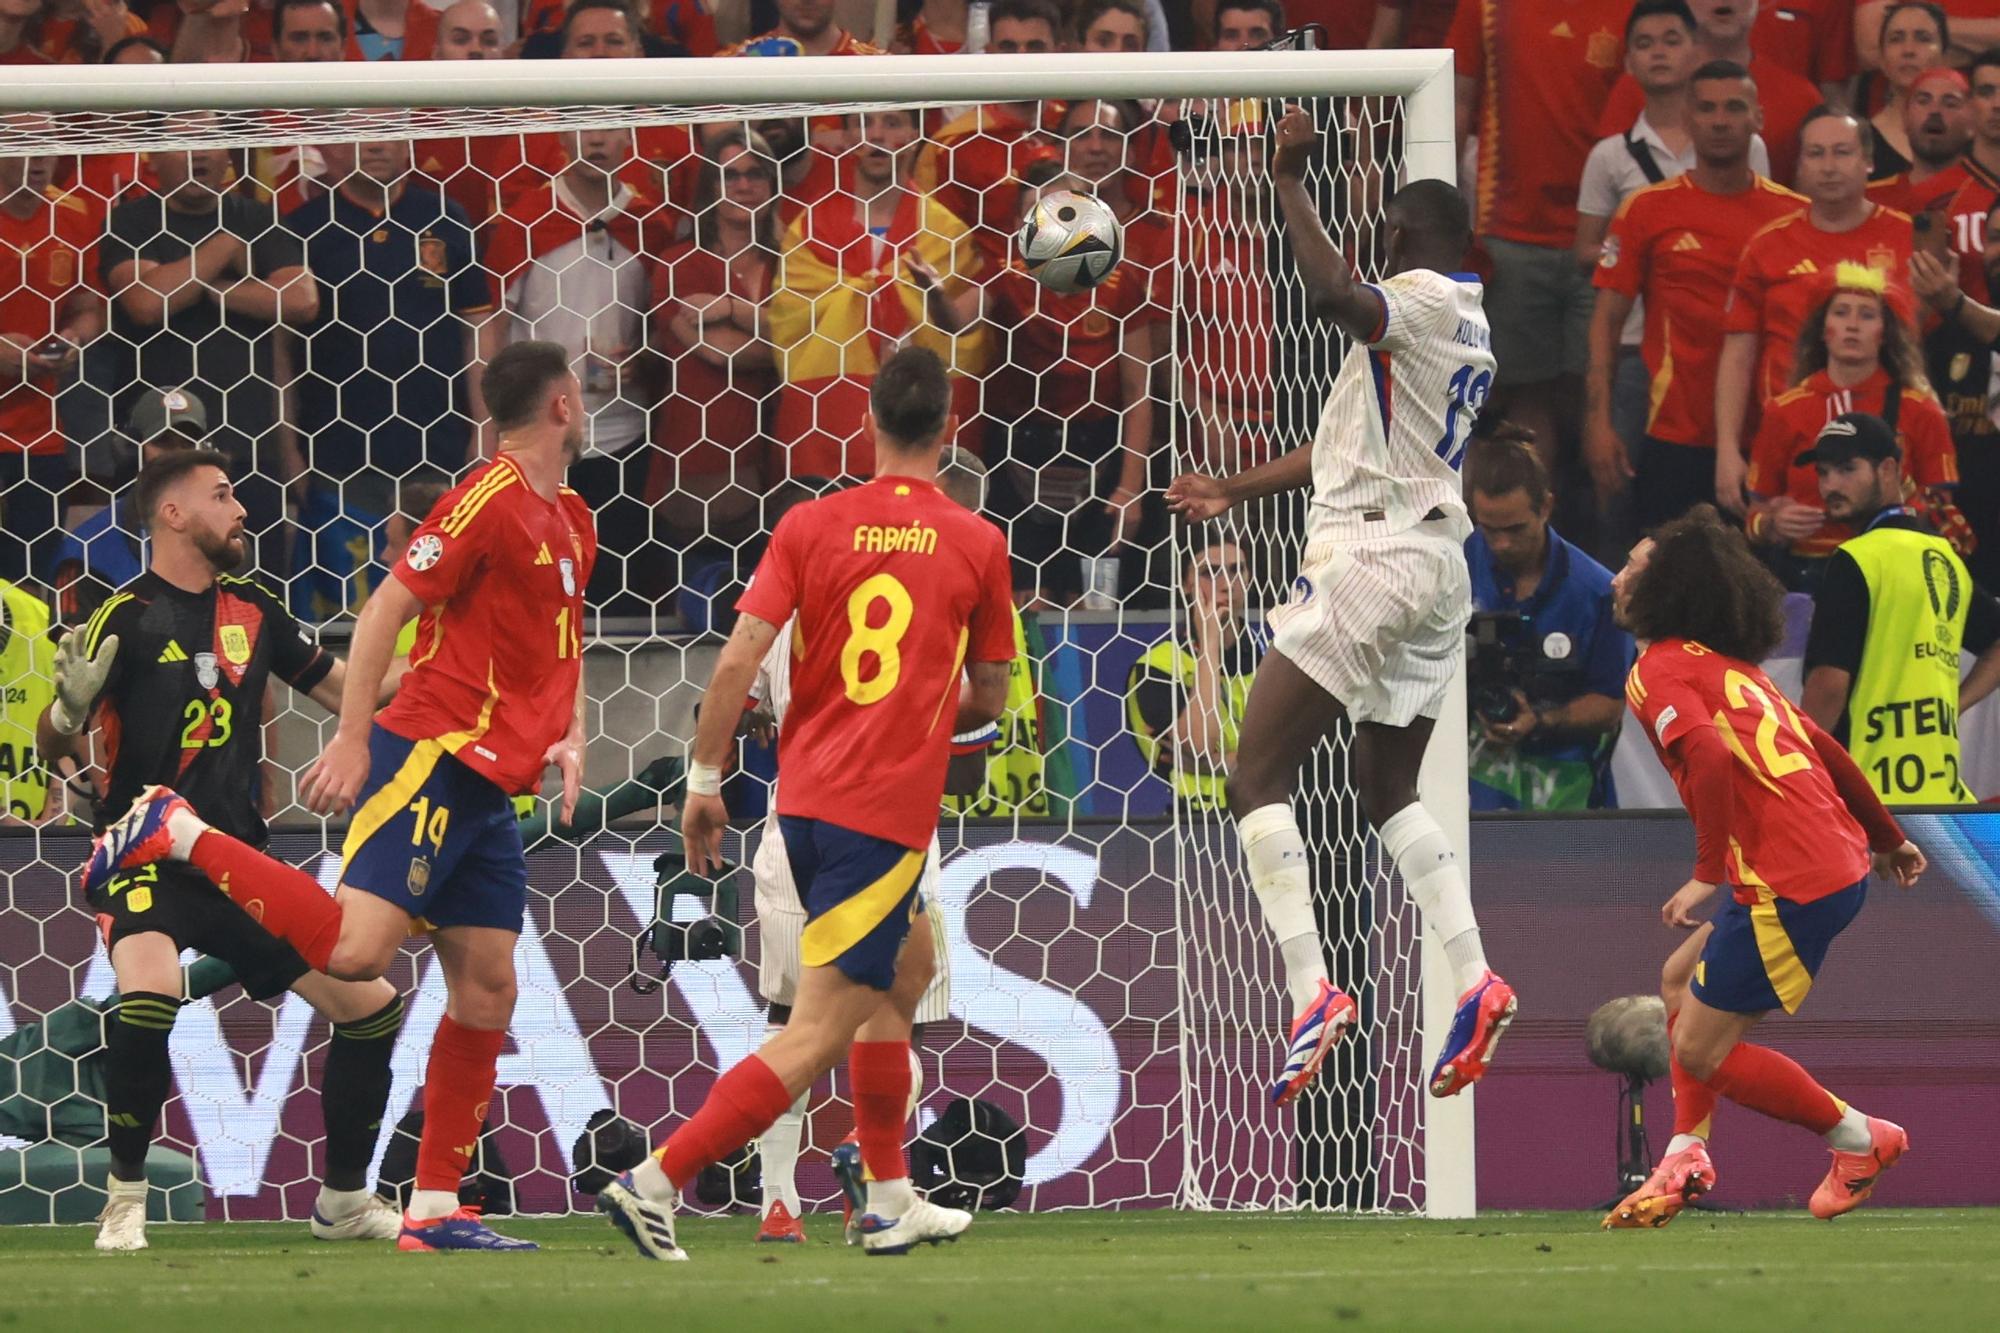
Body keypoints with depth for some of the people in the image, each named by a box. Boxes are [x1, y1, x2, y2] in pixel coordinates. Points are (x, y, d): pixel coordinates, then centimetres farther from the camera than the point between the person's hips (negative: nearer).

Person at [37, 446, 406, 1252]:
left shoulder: (251, 612, 9)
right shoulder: (128, 617, -9)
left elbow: (346, 691, 21)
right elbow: (55, 747, -10)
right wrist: (70, 705, -31)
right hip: (144, 856, -6)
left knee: (372, 1006, 4)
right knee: (151, 993, -35)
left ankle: (345, 1201, 23)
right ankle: (125, 1201, -19)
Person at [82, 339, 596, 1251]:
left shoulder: (572, 524, 17)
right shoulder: (490, 500, -11)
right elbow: (386, 608, -13)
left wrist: (568, 737, 12)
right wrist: (352, 743, -17)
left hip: (490, 783, 9)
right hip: (433, 756, -9)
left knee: (485, 993, 5)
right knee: (356, 947, -22)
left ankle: (436, 1208, 8)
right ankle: (176, 834, -8)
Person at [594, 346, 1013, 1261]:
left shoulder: (810, 526, 2)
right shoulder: (977, 544, -2)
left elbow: (737, 661, -6)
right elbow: (988, 698, 8)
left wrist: (704, 782, 3)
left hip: (804, 797, 5)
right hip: (887, 813, -5)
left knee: (907, 964, 27)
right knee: (819, 1033, -5)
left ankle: (890, 1200, 31)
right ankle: (656, 1182, -18)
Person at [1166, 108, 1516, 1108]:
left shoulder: (1422, 298, -9)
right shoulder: (1474, 325, 20)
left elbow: (1334, 295, -34)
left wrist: (1289, 181, -22)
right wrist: (1237, 491, 36)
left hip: (1371, 555, -9)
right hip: (1439, 564, 9)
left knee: (1258, 776, -8)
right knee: (1387, 789, 21)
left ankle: (1312, 990, -21)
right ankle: (1475, 980, 5)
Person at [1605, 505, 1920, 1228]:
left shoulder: (1658, 669, -7)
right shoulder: (1730, 663, 20)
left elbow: (1709, 757, -24)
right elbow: (1824, 748, 24)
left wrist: (1709, 873, -20)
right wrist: (1887, 837, 32)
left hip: (1790, 885, -10)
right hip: (1840, 861, 10)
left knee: (1699, 1049, 0)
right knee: (1681, 981, 21)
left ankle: (1860, 1140, 10)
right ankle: (1685, 1160, 16)